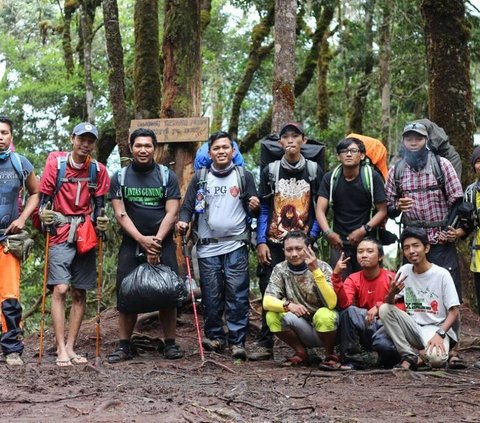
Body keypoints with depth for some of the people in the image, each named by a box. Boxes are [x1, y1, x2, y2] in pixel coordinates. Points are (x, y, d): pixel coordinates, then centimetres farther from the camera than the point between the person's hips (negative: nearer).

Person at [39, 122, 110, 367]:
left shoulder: (98, 170, 5)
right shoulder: (56, 163, -3)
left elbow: (99, 204, 11)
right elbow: (44, 197, -1)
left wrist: (101, 223, -5)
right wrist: (43, 214, -16)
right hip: (60, 236, -3)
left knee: (79, 293, 5)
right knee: (60, 289, -13)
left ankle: (70, 347, 13)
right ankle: (61, 350, -10)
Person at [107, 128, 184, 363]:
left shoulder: (168, 176, 5)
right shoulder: (119, 178, 7)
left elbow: (171, 213, -2)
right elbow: (120, 214, -2)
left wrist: (156, 240, -15)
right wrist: (142, 240, -15)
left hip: (163, 245, -1)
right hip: (131, 245, 1)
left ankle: (170, 343, 7)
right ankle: (124, 346, 6)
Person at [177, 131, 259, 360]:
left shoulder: (244, 176, 8)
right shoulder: (200, 178, 10)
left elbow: (253, 209, 9)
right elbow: (187, 206, 11)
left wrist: (254, 207, -14)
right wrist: (183, 221, -10)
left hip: (236, 246, -2)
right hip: (208, 247, 2)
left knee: (237, 295, -6)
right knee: (211, 296, 5)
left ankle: (237, 341, -2)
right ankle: (215, 337, 17)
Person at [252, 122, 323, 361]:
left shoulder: (315, 171, 7)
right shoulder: (270, 172, 9)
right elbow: (263, 210, 8)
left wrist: (311, 238, -6)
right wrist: (261, 242, -1)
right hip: (273, 244, 1)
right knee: (269, 294, 0)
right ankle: (264, 344, 6)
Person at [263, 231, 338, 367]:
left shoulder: (322, 267, -13)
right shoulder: (280, 269, -4)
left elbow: (331, 303, -26)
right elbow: (267, 301, -14)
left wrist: (315, 270, -33)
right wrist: (287, 305, -35)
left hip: (325, 328, -3)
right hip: (301, 329, 3)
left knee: (324, 315, -35)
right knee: (272, 316, -22)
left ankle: (330, 355, -7)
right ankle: (301, 353, 0)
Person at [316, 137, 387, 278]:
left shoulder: (372, 177, -4)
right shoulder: (330, 178, 2)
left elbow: (382, 211, -3)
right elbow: (320, 210, -2)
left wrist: (364, 230, -15)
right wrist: (328, 233, -19)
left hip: (366, 241, -1)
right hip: (338, 242, 1)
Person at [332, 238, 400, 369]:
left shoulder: (391, 278, -6)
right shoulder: (353, 279, 1)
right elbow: (344, 304, -17)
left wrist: (379, 307, -23)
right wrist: (337, 276, -24)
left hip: (386, 327, -2)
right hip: (364, 327, 2)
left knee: (386, 345, -36)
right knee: (349, 312, -28)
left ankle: (386, 359, 4)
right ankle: (350, 359, -16)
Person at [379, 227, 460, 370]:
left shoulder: (442, 274, -11)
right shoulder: (404, 271, 2)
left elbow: (454, 311, -9)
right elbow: (389, 303, 1)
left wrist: (439, 334, -24)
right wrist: (392, 293, -23)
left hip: (436, 328, -4)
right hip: (413, 326, 5)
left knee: (435, 358, -36)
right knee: (384, 309, -20)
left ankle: (422, 354, 2)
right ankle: (409, 356, -14)